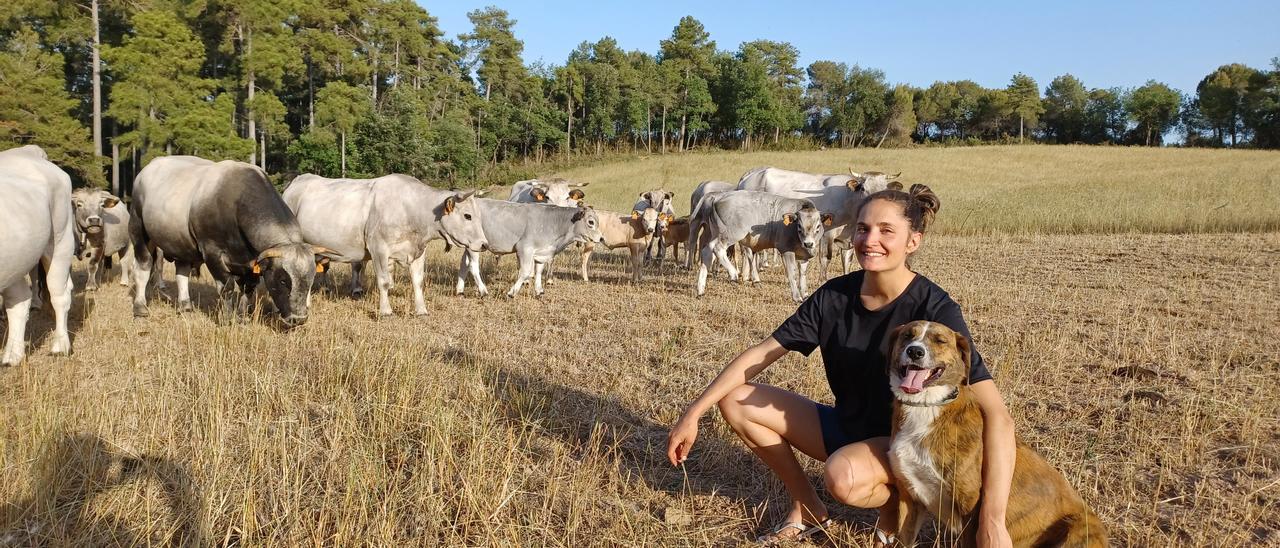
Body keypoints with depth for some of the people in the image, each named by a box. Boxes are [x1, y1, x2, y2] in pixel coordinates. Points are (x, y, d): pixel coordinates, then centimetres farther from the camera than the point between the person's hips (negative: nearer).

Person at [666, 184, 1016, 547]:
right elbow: (760, 354, -5)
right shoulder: (834, 296, -10)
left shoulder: (934, 309, -24)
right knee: (736, 401, -8)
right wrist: (692, 414, -10)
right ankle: (808, 509, 6)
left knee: (844, 475, -38)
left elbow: (997, 416, -31)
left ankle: (897, 505, -2)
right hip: (846, 426, 6)